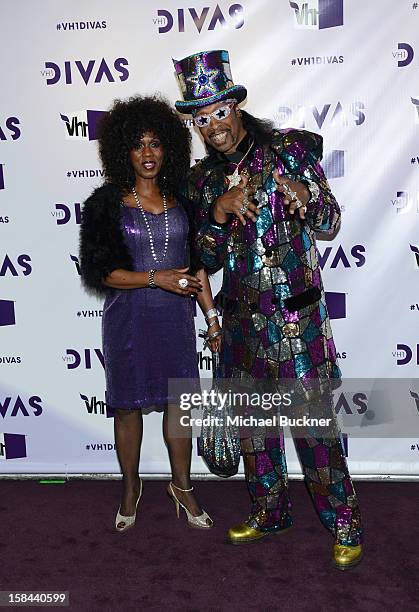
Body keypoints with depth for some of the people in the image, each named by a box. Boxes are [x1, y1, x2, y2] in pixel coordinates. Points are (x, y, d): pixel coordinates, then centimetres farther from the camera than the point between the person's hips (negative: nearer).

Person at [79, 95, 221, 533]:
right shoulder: (107, 203, -5)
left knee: (179, 401, 8)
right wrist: (157, 277, -17)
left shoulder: (180, 201, 5)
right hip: (128, 319, -2)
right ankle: (130, 488, 31)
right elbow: (99, 271, -9)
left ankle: (182, 487, 29)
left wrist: (212, 315, 5)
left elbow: (197, 264, 8)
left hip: (175, 317, 2)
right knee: (128, 406, 9)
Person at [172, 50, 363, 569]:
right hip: (241, 316, 5)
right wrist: (218, 213, -14)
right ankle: (270, 511, 32)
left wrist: (305, 196, -26)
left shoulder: (287, 149, -3)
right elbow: (208, 259, 5)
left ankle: (344, 524, 16)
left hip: (296, 314, -5)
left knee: (313, 420, -2)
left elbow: (330, 223, -4)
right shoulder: (202, 179, 9)